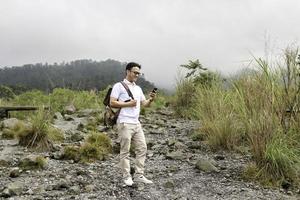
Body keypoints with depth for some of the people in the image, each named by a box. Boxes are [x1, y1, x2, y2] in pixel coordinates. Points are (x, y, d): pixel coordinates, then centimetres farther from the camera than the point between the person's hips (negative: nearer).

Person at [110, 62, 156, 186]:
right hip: (125, 123, -7)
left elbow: (145, 104, 15)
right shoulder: (119, 86, -3)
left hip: (136, 123, 7)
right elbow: (112, 103, -11)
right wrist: (128, 104, -13)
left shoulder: (138, 88, 18)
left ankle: (139, 175, 12)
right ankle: (126, 177, 7)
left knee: (142, 148, 5)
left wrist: (151, 99, -5)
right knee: (125, 151, -1)